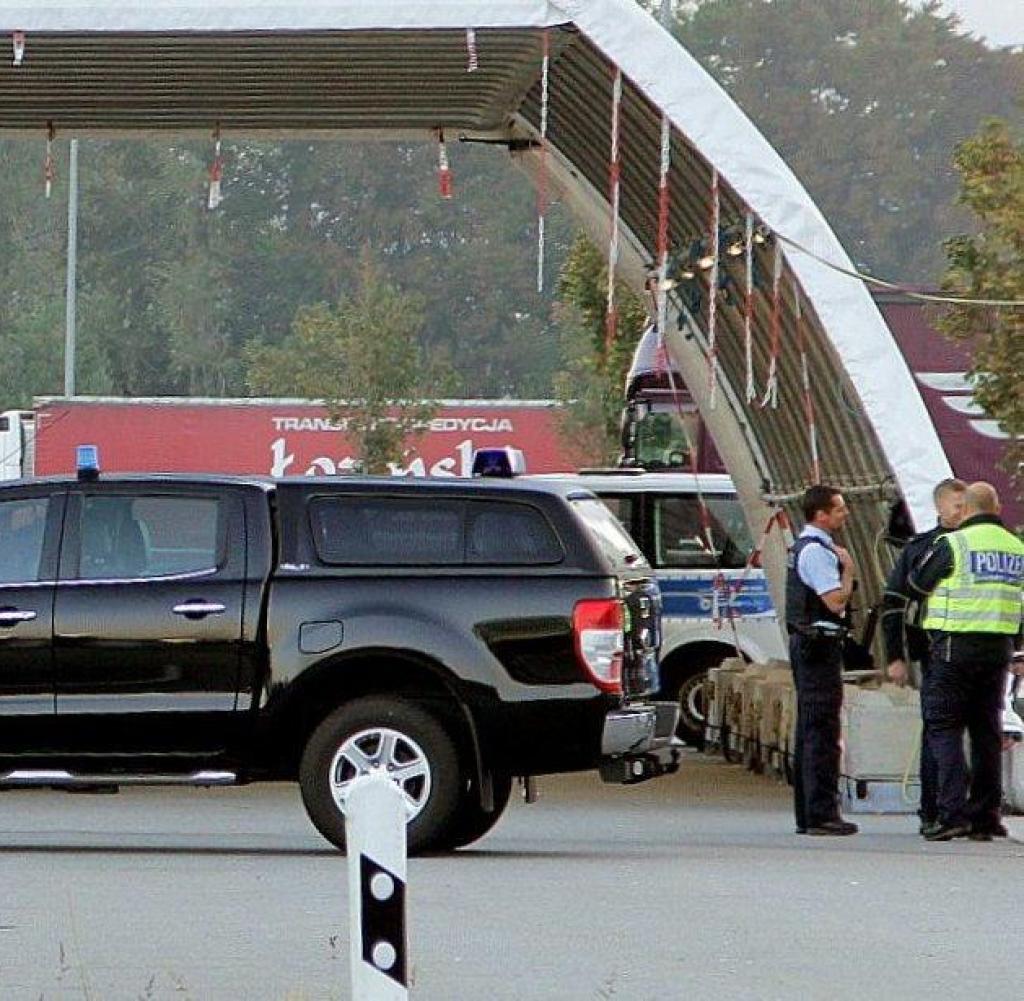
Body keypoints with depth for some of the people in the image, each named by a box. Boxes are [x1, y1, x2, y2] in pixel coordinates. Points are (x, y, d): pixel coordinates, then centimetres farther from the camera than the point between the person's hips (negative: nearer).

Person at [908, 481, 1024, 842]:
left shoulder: (953, 544, -9)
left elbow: (918, 583, 3)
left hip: (956, 646, -5)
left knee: (944, 727, -2)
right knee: (986, 729, 11)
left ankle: (952, 812, -14)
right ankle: (985, 815, 10)